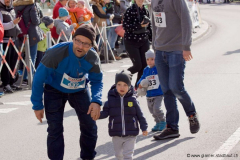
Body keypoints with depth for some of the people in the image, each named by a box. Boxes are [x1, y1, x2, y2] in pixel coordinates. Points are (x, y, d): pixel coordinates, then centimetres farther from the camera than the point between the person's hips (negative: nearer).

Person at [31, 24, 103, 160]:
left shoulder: (93, 58, -25)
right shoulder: (56, 52, -36)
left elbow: (97, 81, -8)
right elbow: (39, 78, -24)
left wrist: (96, 101, -28)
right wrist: (37, 105, -18)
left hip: (80, 90, 3)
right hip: (54, 90, -3)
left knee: (89, 126, 6)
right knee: (55, 128, -10)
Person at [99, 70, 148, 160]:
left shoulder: (132, 100, -5)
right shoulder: (111, 100, -2)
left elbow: (140, 115, 1)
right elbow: (105, 113, 0)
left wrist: (144, 128, 2)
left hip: (130, 134, -2)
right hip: (116, 135, 2)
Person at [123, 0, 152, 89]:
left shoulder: (146, 11, 8)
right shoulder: (130, 10, -9)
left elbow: (149, 27, 15)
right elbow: (125, 26, -16)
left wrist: (152, 39, 12)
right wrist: (140, 25, -23)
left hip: (144, 41, 5)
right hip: (131, 41, -5)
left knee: (144, 65, 0)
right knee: (137, 65, -11)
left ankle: (138, 86, 16)